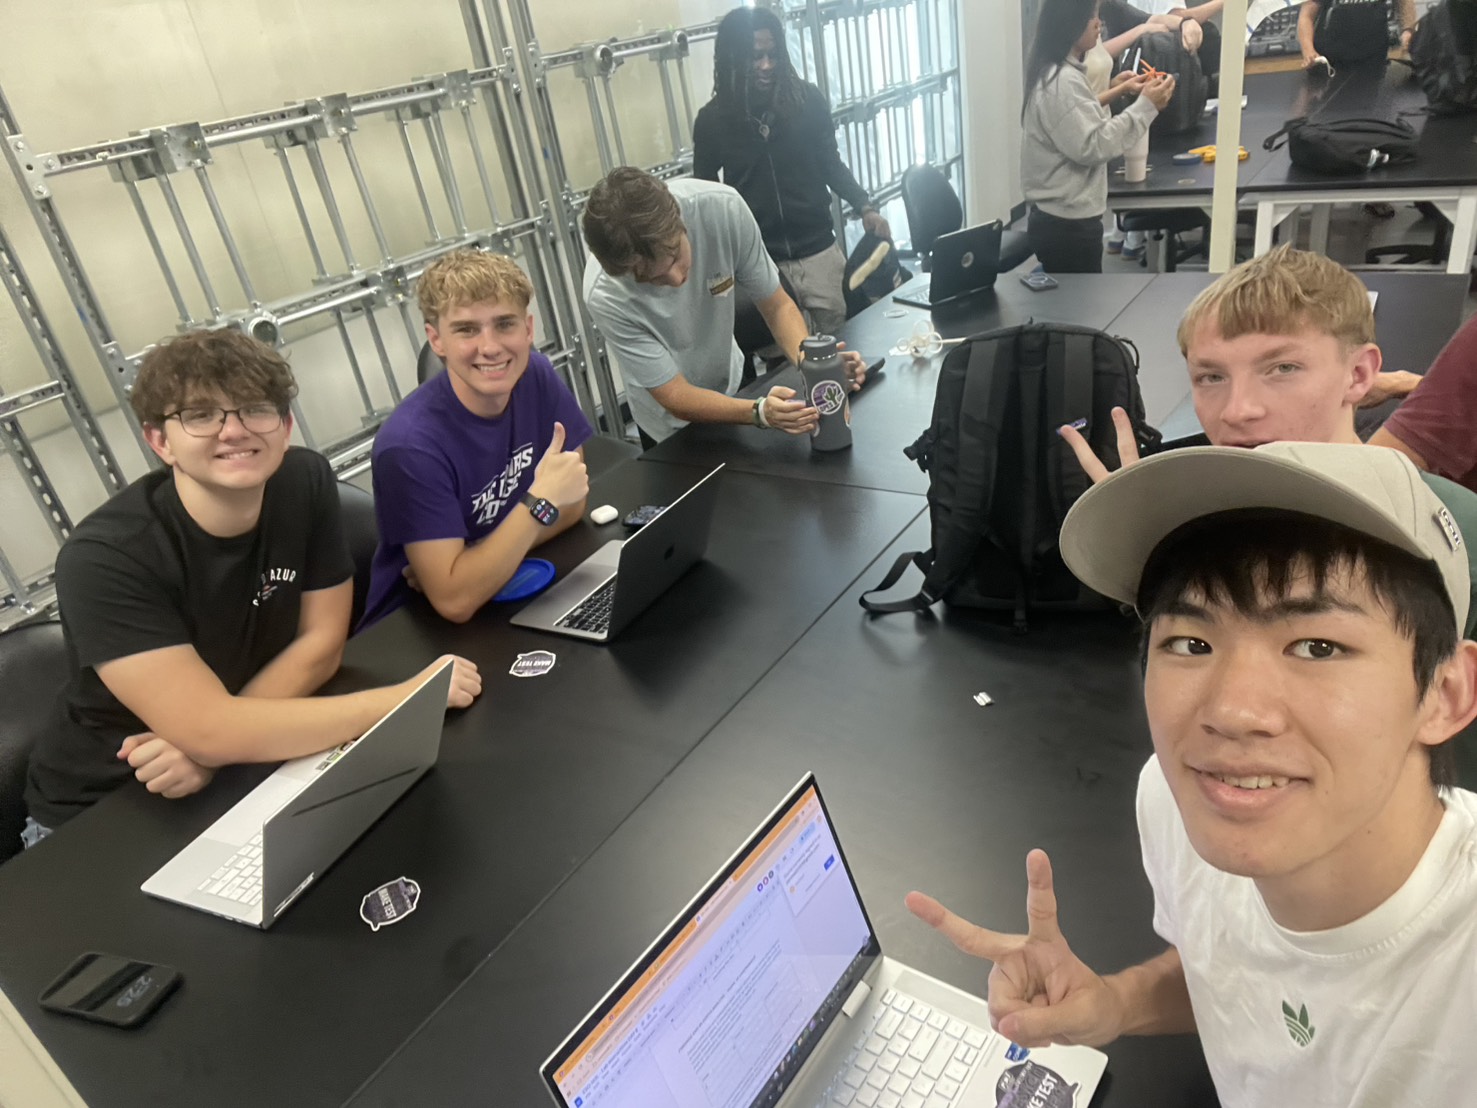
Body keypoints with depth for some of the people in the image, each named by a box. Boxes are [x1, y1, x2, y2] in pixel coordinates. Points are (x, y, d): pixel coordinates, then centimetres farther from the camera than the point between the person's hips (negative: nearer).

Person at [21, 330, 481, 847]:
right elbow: (209, 731, -30)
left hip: (240, 772, 4)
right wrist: (407, 696, -27)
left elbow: (321, 642, -6)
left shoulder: (306, 480, -11)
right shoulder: (104, 559, -25)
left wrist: (207, 743, -21)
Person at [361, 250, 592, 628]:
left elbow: (571, 502, -2)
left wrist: (462, 562, -13)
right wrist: (540, 501, -26)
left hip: (512, 592, 5)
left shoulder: (536, 376, -9)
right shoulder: (411, 444, -23)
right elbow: (455, 601, -24)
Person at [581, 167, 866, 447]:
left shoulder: (724, 207, -29)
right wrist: (760, 411, -46)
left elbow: (777, 306, -18)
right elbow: (675, 397, -30)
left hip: (733, 384, 4)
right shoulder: (606, 295, -35)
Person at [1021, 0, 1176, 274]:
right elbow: (1092, 147, -23)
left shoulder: (1053, 73, 12)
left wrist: (1119, 94, 17)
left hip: (1059, 218, 10)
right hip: (1068, 224, -10)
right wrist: (1145, 106, -20)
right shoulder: (1063, 81, -19)